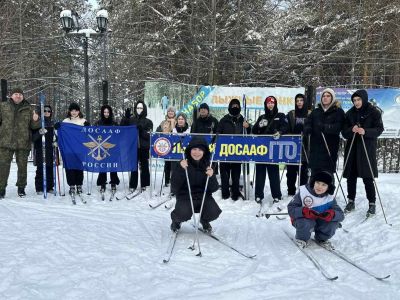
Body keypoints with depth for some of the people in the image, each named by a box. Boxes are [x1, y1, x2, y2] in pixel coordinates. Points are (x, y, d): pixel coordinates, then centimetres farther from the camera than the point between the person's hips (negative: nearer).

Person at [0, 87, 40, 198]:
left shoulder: (28, 109, 9)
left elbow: (33, 126, 9)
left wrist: (35, 120, -11)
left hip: (23, 143, 1)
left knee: (22, 166, 7)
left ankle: (21, 188, 21)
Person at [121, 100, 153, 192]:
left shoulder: (148, 122, 4)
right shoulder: (131, 120, 9)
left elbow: (149, 135, -3)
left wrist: (141, 130, -19)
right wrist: (126, 117, -9)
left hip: (144, 147, -1)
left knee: (144, 166, 6)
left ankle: (144, 185, 15)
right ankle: (132, 185, 9)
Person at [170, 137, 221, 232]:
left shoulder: (207, 166, -1)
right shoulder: (183, 164, -7)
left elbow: (214, 189, -3)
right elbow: (174, 187, -13)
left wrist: (211, 176, -22)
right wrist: (180, 170, -25)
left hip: (204, 196, 2)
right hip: (185, 197, -2)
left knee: (214, 212, -24)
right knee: (183, 214, -31)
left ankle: (204, 220, 16)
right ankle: (176, 219, 10)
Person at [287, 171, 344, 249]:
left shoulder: (329, 198, -9)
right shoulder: (303, 192, -19)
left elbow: (341, 215, -16)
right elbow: (291, 209, -23)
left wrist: (332, 214, -40)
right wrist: (304, 211, -43)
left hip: (320, 222, 3)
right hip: (303, 220, -3)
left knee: (334, 221, -24)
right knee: (305, 223, -36)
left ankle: (322, 238, 7)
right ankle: (302, 238, -1)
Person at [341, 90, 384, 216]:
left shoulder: (374, 112, 0)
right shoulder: (350, 113, 9)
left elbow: (379, 129, -5)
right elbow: (344, 131, 6)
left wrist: (365, 131, -22)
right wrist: (351, 130, -16)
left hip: (367, 149, -3)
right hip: (352, 148, 3)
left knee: (367, 177, -3)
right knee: (351, 176, 6)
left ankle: (372, 204, 8)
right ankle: (351, 201, 19)